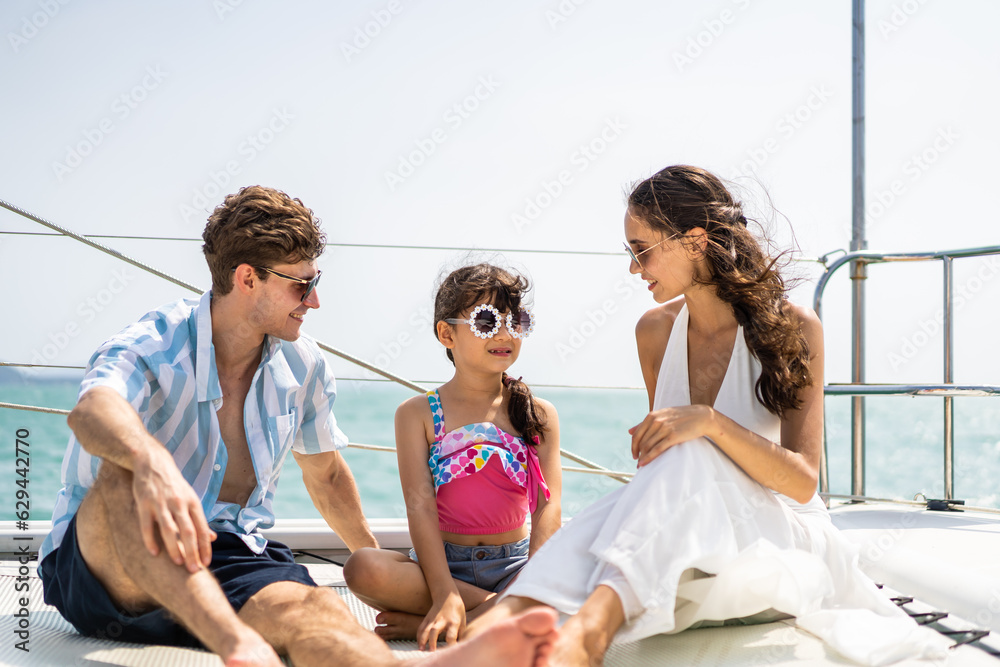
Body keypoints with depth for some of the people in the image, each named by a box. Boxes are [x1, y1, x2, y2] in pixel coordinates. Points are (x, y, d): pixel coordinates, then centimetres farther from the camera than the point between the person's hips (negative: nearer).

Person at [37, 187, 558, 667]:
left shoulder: (302, 367, 8)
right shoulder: (152, 346, -12)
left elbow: (325, 474, 25)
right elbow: (92, 410, -36)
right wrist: (152, 461, -60)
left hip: (228, 569, 4)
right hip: (101, 564, -3)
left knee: (309, 607, -33)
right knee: (125, 472, -38)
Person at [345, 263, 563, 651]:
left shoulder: (540, 415, 7)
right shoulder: (417, 414, 3)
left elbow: (548, 507, -4)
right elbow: (420, 505, -9)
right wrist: (445, 593, -24)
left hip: (513, 566, 1)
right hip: (441, 563, -1)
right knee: (363, 568, -31)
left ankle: (423, 624, -23)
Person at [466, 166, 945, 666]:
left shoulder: (793, 328, -9)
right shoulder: (654, 332, 6)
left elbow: (802, 482, -16)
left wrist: (710, 422, -31)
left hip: (780, 539, -4)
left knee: (687, 456, -35)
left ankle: (593, 624, -57)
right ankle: (511, 615, -59)